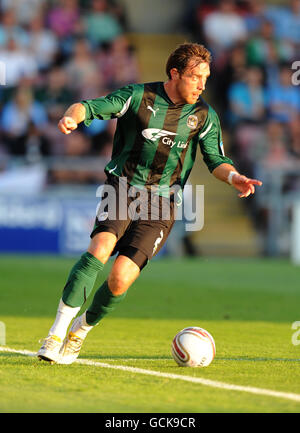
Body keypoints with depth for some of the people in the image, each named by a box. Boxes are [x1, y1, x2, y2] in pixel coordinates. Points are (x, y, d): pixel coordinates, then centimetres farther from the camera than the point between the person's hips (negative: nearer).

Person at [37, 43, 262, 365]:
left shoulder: (204, 116, 5)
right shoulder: (138, 96, -2)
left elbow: (215, 160, 4)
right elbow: (91, 107, -6)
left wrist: (234, 177, -19)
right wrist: (73, 116, -30)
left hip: (161, 204, 1)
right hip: (123, 188, -1)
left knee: (120, 278, -14)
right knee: (101, 246, -29)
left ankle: (81, 331, 14)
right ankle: (57, 333, -25)